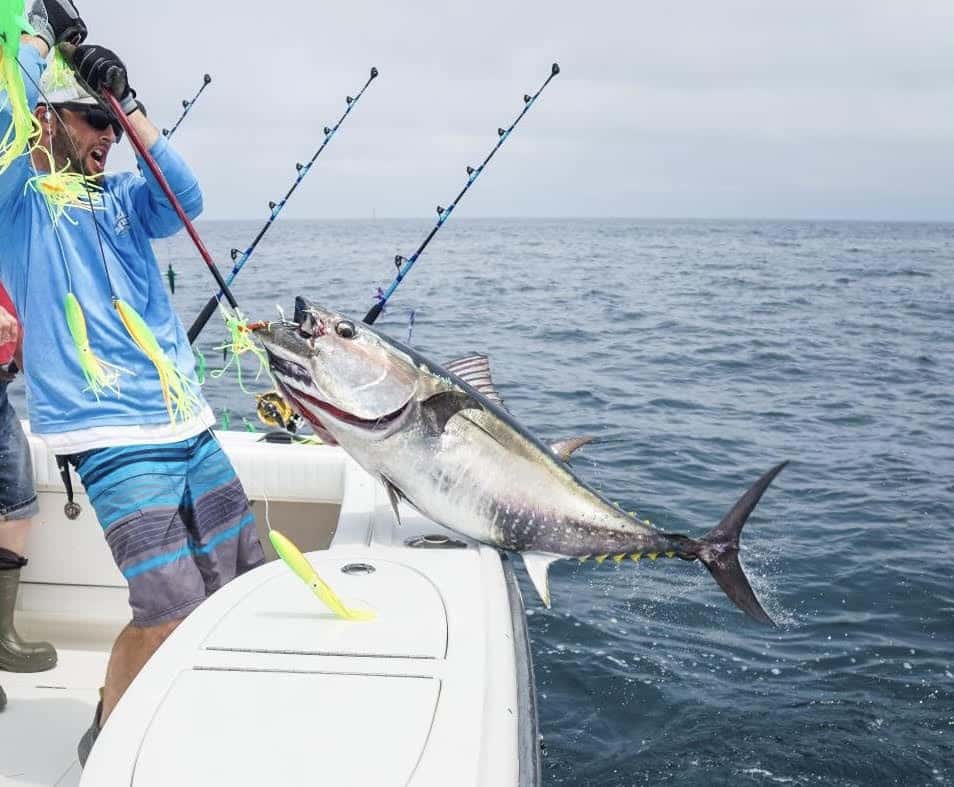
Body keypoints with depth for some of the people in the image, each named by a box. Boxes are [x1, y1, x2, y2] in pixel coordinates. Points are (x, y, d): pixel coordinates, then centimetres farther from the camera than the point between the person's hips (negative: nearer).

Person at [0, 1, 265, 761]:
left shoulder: (120, 199, 15)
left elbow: (186, 198, -4)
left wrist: (130, 103, -7)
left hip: (191, 427, 7)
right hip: (115, 439, -6)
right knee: (171, 612, -12)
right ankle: (106, 743, 17)